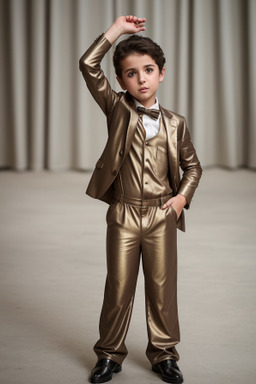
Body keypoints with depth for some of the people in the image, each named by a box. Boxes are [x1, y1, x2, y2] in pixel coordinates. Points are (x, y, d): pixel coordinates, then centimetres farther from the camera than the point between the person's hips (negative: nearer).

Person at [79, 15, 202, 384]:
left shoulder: (175, 123, 3)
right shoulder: (117, 109, 0)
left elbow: (192, 166, 14)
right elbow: (89, 66, -10)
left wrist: (183, 196, -2)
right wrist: (117, 28, -8)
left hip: (162, 215, 1)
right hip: (124, 215, -1)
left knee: (163, 287, 9)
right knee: (118, 287, 6)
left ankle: (164, 353, 25)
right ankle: (110, 354, 23)